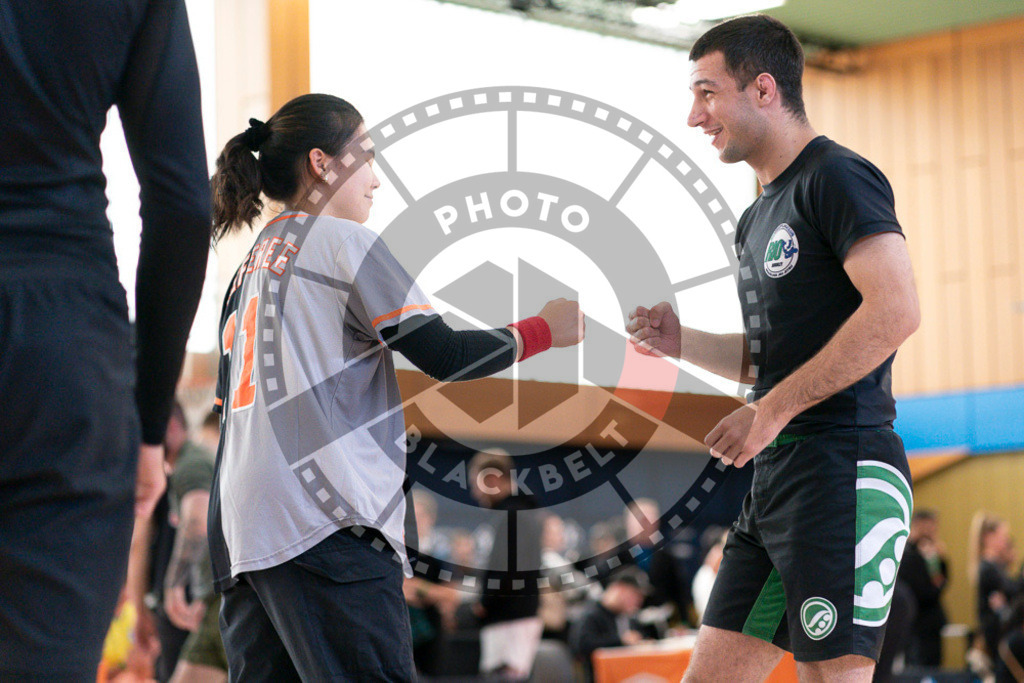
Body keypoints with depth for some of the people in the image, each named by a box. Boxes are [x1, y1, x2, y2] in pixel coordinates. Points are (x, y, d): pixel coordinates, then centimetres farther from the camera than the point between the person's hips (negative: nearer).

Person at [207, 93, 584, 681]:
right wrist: (544, 330, 7)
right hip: (322, 522, -8)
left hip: (243, 531, 8)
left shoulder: (253, 262, 22)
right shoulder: (342, 239, -1)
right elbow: (443, 356, -5)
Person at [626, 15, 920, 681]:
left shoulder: (838, 176, -7)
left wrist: (772, 410, -18)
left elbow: (896, 312, -21)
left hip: (841, 471, -10)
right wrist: (681, 343, 11)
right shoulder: (760, 216, 23)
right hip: (776, 478, 10)